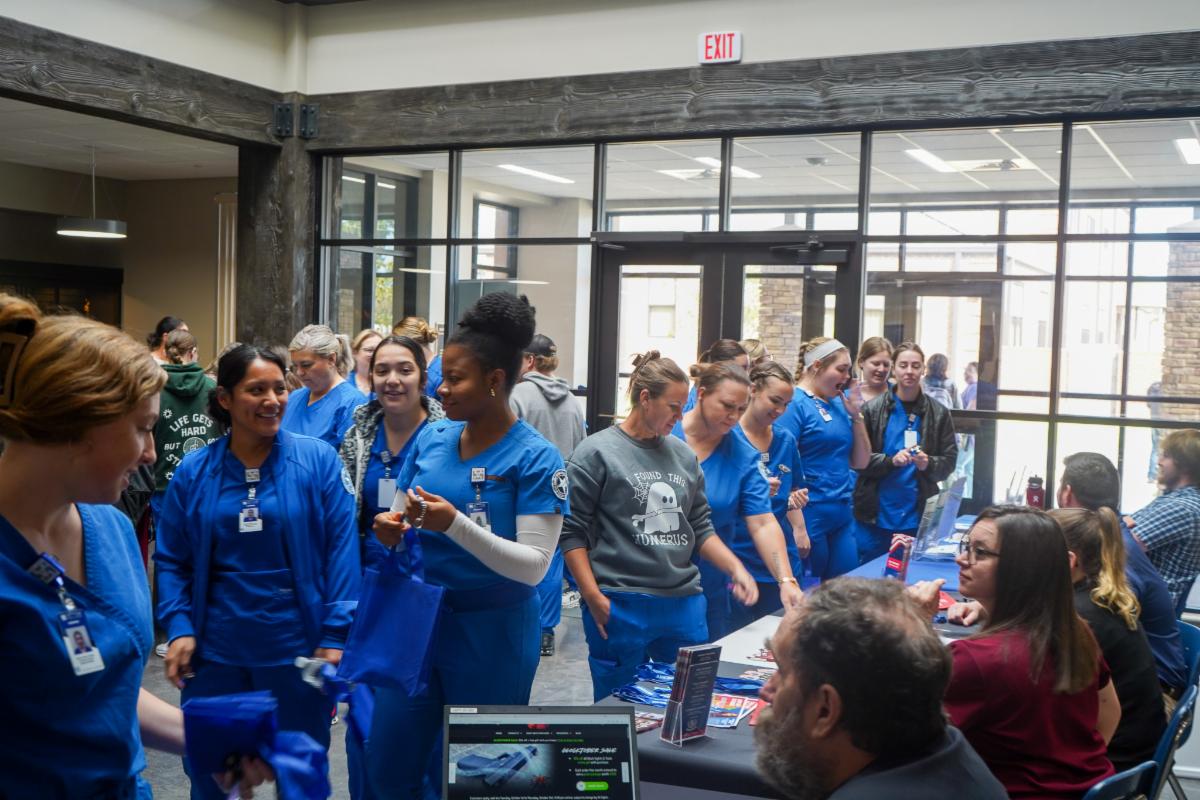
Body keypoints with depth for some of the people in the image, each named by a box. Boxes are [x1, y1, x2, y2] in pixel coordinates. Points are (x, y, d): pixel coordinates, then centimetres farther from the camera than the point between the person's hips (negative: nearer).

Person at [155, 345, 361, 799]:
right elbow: (172, 559, 6)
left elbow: (341, 550, -8)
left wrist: (335, 635, -12)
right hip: (214, 652, 2)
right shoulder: (193, 472, 0)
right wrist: (178, 628, -7)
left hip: (298, 649, -2)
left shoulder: (318, 461, -6)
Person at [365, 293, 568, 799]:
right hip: (417, 620, 5)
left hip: (491, 633, -5)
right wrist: (391, 531, -12)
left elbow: (533, 565, -19)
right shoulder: (430, 439, 1)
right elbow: (403, 518, 11)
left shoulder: (535, 458, -15)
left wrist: (455, 524, -29)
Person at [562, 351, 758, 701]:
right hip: (620, 607, -5)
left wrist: (736, 569, 3)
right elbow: (572, 532, -7)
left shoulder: (684, 455, 10)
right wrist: (594, 598, -13)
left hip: (685, 602, 5)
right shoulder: (596, 452, -6)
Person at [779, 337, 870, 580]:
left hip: (842, 516, 7)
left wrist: (856, 415, 2)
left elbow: (860, 462, 14)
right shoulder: (795, 404, -10)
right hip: (809, 515, -7)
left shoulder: (839, 403, 11)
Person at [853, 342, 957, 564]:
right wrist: (891, 460, -18)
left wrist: (928, 464, -16)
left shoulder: (939, 413, 5)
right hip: (875, 515, -1)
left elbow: (949, 461, 5)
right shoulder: (873, 409, -1)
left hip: (919, 517, 2)